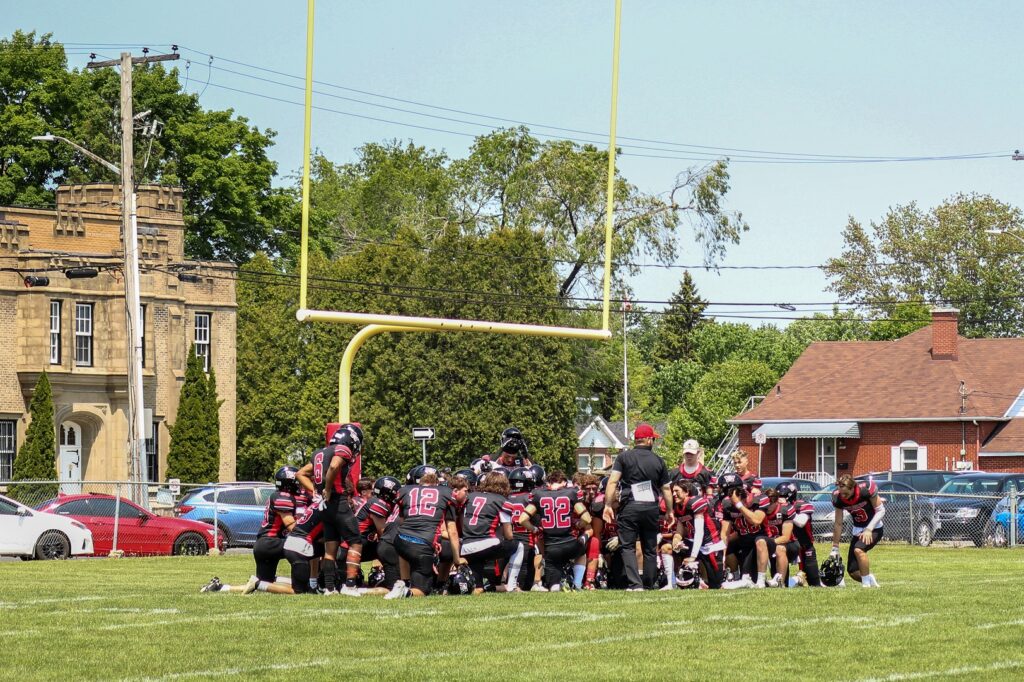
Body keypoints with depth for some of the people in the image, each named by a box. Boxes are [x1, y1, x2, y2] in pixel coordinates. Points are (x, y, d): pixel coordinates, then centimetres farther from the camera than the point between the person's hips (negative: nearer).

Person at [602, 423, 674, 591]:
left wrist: (608, 505, -7)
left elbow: (612, 481, -8)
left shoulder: (623, 457, 2)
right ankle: (649, 585, 14)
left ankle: (635, 584, -13)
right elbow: (666, 489, 11)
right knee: (650, 548, 12)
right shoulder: (658, 461, 7)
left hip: (629, 507, -2)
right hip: (651, 508, 2)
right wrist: (669, 511, 22)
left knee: (627, 546, 1)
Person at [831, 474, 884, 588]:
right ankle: (872, 581, 23)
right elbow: (838, 524, -4)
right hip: (858, 531, 5)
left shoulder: (866, 489, -25)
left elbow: (881, 510, -15)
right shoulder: (838, 498, -13)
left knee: (858, 549, -33)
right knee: (853, 572, -4)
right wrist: (835, 549, -2)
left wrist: (869, 529, -25)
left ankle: (867, 584, -21)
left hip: (874, 528, -5)